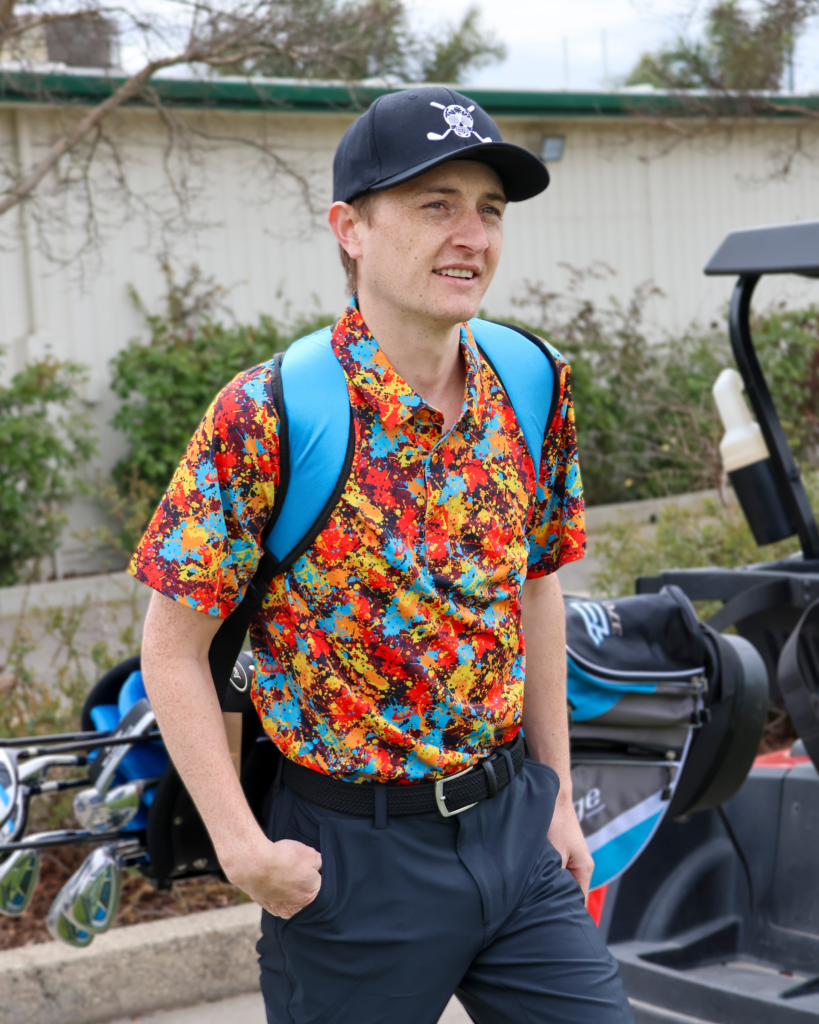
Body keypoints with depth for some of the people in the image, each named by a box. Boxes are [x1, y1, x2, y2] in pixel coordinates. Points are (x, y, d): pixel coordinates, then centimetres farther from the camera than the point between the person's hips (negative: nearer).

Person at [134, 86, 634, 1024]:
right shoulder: (266, 417, -16)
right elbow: (172, 649, -11)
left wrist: (556, 796, 13)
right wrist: (243, 851, -15)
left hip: (512, 823, 5)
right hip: (356, 851, -4)